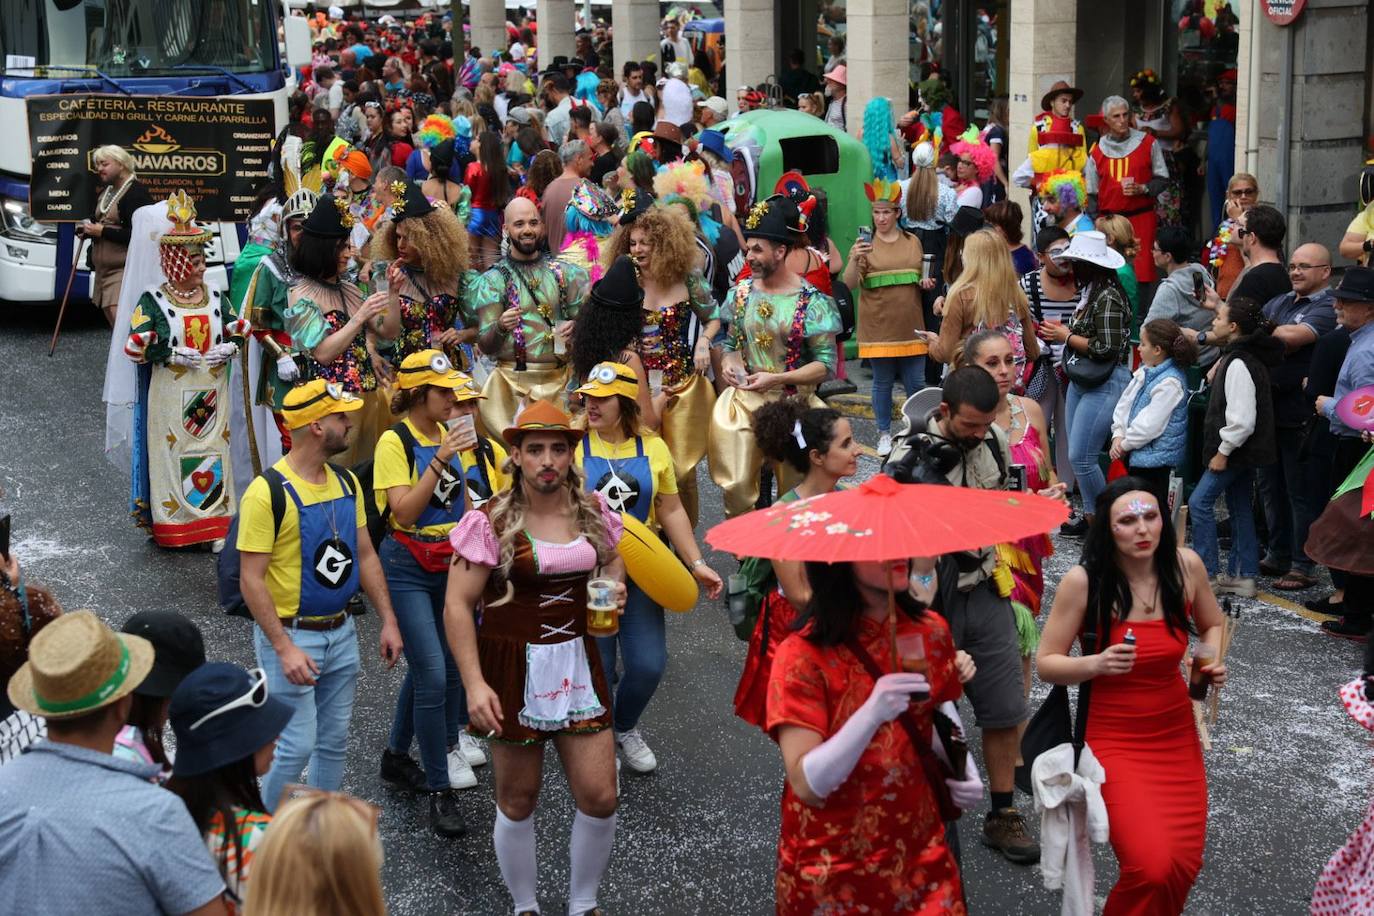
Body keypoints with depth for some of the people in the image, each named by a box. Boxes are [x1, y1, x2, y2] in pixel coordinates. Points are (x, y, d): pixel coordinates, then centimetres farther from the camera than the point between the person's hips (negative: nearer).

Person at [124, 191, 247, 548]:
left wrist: (229, 348, -7)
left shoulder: (215, 297, 7)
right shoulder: (153, 300, -5)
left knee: (213, 452, 6)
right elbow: (137, 345, -9)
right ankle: (171, 525, 7)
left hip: (211, 394, 4)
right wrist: (175, 354, -16)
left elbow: (239, 330, 13)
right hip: (170, 396, -4)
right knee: (172, 455, -1)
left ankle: (214, 523, 14)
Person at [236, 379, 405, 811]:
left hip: (341, 632, 7)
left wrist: (388, 621, 7)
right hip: (292, 635, -7)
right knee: (297, 747, -5)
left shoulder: (346, 482, 5)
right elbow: (251, 580, -18)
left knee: (333, 742, 14)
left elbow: (364, 554, 13)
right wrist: (284, 648, -23)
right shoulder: (269, 492, -18)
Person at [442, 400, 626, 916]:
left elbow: (613, 560, 23)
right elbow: (457, 606, -13)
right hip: (513, 670, -4)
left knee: (600, 798, 4)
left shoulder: (594, 513, 1)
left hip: (578, 664, 4)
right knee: (518, 800, 10)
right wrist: (474, 683, -20)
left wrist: (614, 585, -1)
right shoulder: (491, 522, -13)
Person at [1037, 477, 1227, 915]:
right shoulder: (1083, 581, -18)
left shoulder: (1185, 565, -7)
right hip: (1114, 736, -4)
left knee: (1185, 864, 3)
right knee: (1152, 868, -18)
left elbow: (1212, 624, 13)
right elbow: (1045, 663, -10)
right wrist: (1096, 664, -27)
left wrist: (1214, 662, -7)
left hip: (1176, 732, 4)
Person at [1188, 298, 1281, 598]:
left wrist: (1223, 451, -18)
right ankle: (1243, 576, 19)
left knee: (1200, 502, -6)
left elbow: (1242, 418, -26)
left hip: (1237, 449, -10)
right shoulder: (1241, 356, 9)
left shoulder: (1239, 364, -22)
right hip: (1246, 450, 10)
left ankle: (1208, 573, -2)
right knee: (1240, 507, 13)